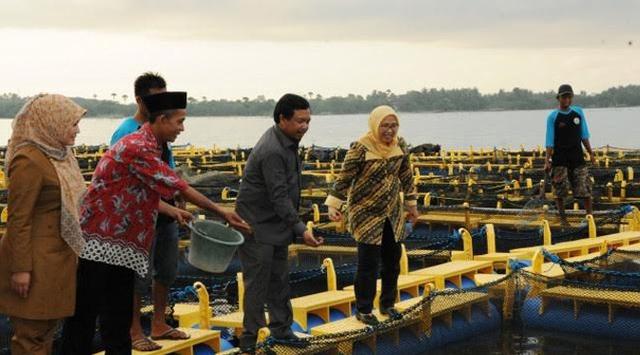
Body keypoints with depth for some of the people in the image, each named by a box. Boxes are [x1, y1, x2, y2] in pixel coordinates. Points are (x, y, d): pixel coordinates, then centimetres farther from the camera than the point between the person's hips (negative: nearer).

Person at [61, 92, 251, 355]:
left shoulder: (147, 146, 12)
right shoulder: (138, 148, -19)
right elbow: (179, 188, -18)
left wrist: (171, 211, 4)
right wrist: (221, 212, -10)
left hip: (120, 248, 10)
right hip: (100, 246, -10)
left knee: (118, 320, 11)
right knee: (83, 318, -1)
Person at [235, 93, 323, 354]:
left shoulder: (287, 142, 5)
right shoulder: (272, 151, -26)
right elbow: (279, 196, -27)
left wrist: (294, 227, 20)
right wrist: (301, 229, -30)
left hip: (278, 225, 9)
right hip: (258, 227, -9)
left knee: (280, 280, 15)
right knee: (257, 284, -2)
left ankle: (281, 327, 26)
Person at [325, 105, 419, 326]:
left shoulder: (400, 145, 0)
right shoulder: (361, 148, -19)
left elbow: (406, 176, 11)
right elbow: (344, 178, -15)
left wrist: (411, 204, 16)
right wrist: (334, 205, -21)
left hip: (392, 213, 6)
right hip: (366, 213, -6)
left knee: (393, 260, 11)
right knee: (368, 262, -5)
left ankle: (387, 304, 27)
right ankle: (363, 310, 8)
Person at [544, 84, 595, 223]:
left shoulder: (578, 112, 4)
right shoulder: (553, 117, -5)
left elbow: (584, 135, 12)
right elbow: (550, 141, -5)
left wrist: (590, 153, 9)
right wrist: (547, 160, -11)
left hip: (577, 156, 2)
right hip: (560, 159, -2)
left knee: (585, 189, -2)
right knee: (560, 191, 1)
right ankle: (562, 218, 14)